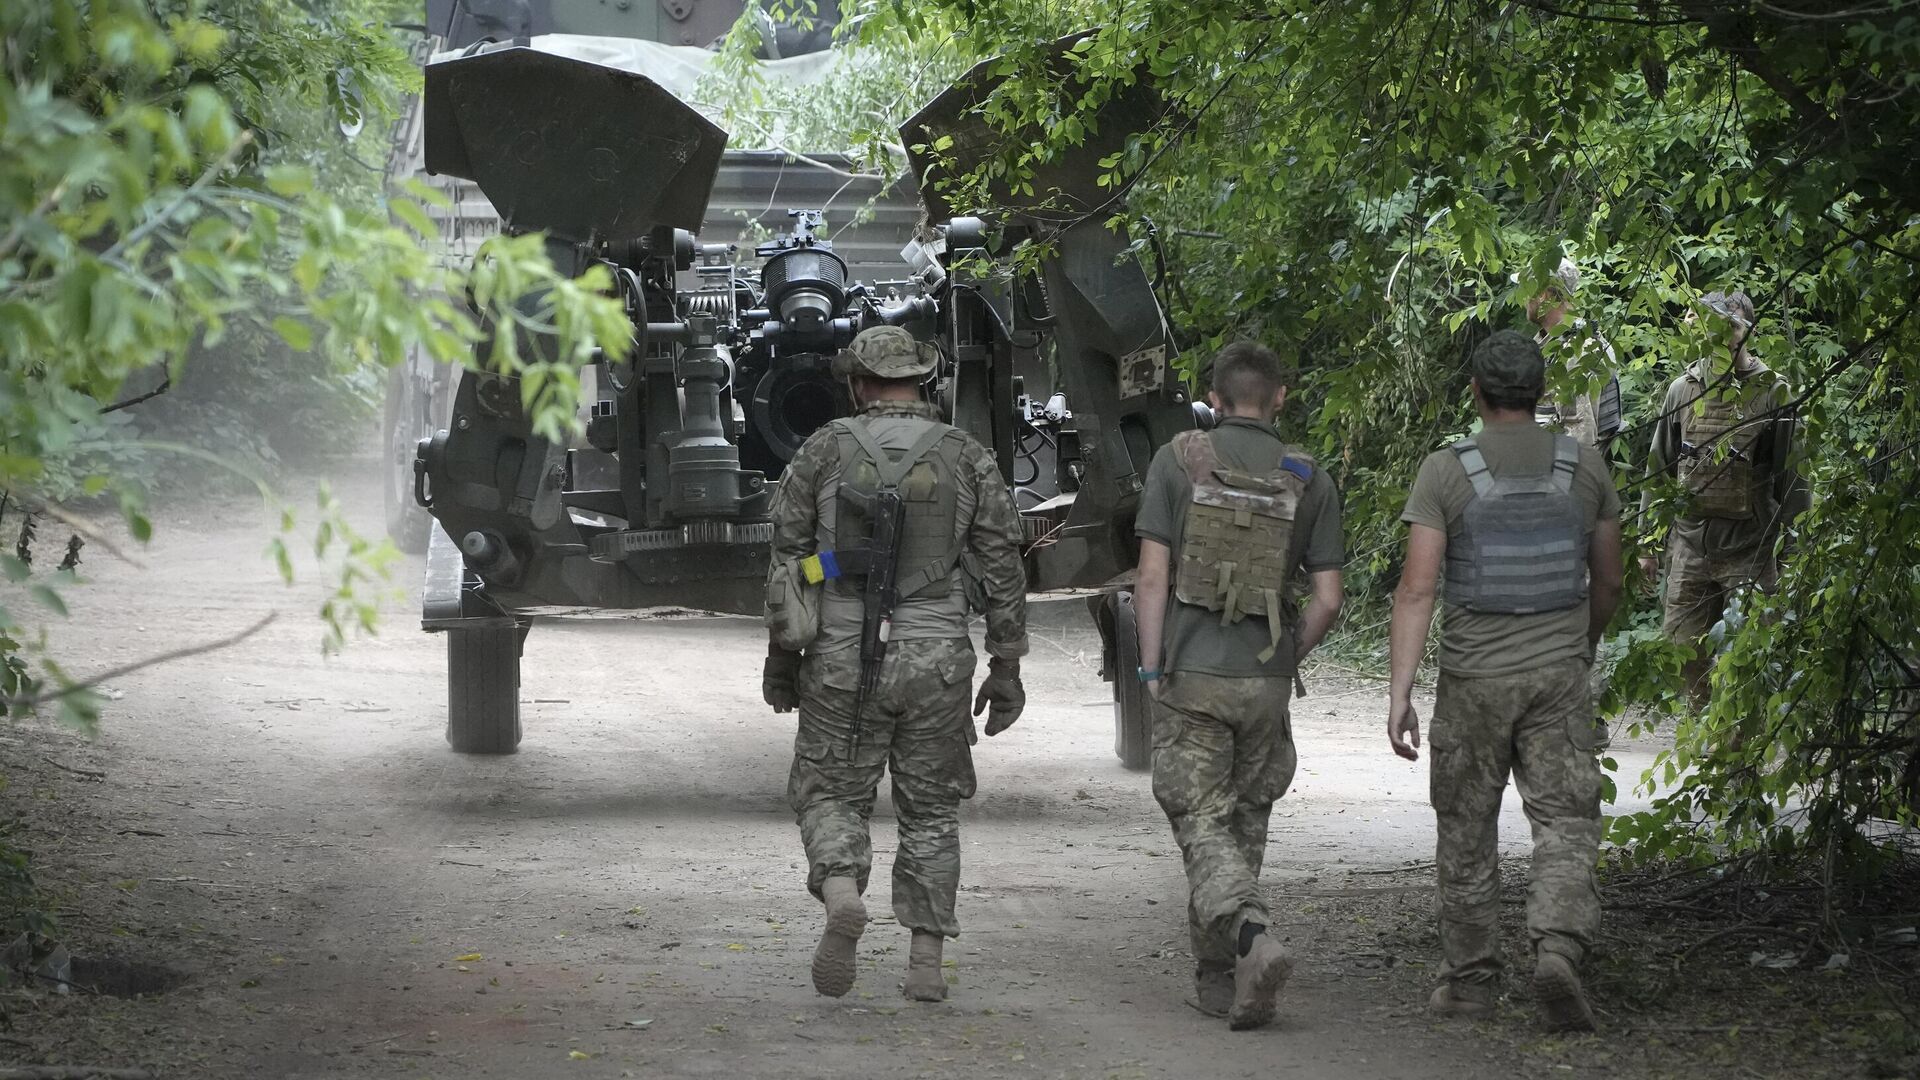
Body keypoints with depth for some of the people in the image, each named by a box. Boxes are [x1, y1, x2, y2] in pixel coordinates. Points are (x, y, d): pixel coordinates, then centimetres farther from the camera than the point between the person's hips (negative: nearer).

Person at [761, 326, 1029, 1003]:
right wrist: (1006, 669, 9)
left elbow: (786, 558, 3)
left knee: (832, 793, 11)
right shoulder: (968, 459, 2)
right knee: (931, 810, 12)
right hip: (936, 663, 1)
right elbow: (1003, 570, 2)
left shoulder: (824, 451, 0)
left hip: (842, 659, -1)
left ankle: (841, 890, -19)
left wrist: (781, 655, 12)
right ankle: (926, 960, 7)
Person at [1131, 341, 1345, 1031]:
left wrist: (1151, 667, -1)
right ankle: (1217, 979, 20)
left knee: (1203, 824, -1)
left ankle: (1253, 938, -25)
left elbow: (1152, 575, -7)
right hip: (1265, 683, 2)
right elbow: (1327, 599, 0)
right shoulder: (1309, 481, 2)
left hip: (1190, 673, -2)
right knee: (1244, 824, 15)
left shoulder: (1178, 459, -3)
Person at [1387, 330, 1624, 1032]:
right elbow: (1608, 583, 10)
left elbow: (1416, 589, -12)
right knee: (1565, 824, -1)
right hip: (1559, 675, 1)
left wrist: (1400, 693, -11)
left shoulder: (1445, 473, -6)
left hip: (1473, 679, -1)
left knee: (1468, 834, 12)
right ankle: (1557, 950, -25)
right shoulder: (1585, 468, 2)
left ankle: (1469, 981, 20)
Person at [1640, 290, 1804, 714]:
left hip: (1751, 548, -4)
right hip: (1691, 542, 4)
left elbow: (1793, 476, -2)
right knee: (1685, 650, 4)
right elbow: (1658, 469, 16)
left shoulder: (1772, 392, -3)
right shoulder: (1684, 390, 9)